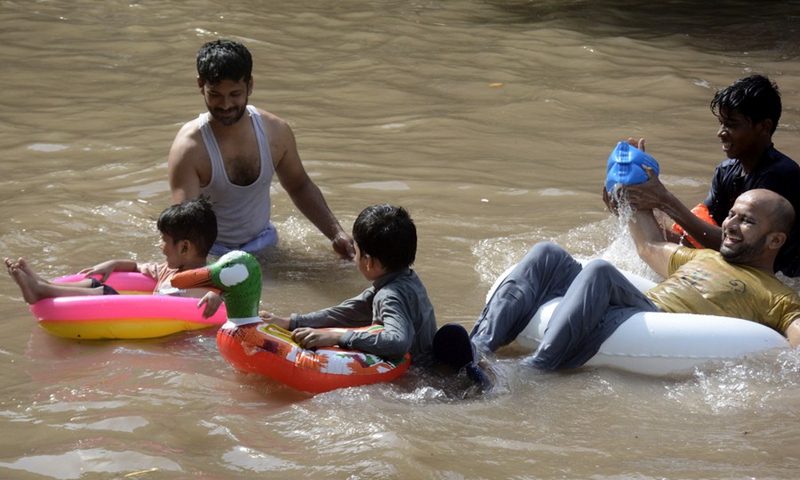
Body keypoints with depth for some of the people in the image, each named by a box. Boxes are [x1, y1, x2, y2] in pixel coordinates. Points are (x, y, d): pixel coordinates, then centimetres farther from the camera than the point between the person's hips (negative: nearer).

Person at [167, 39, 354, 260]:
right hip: (210, 254, -4)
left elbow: (300, 187, 13)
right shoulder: (188, 148, -20)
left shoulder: (276, 131, -5)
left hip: (264, 246, 4)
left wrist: (336, 234, 3)